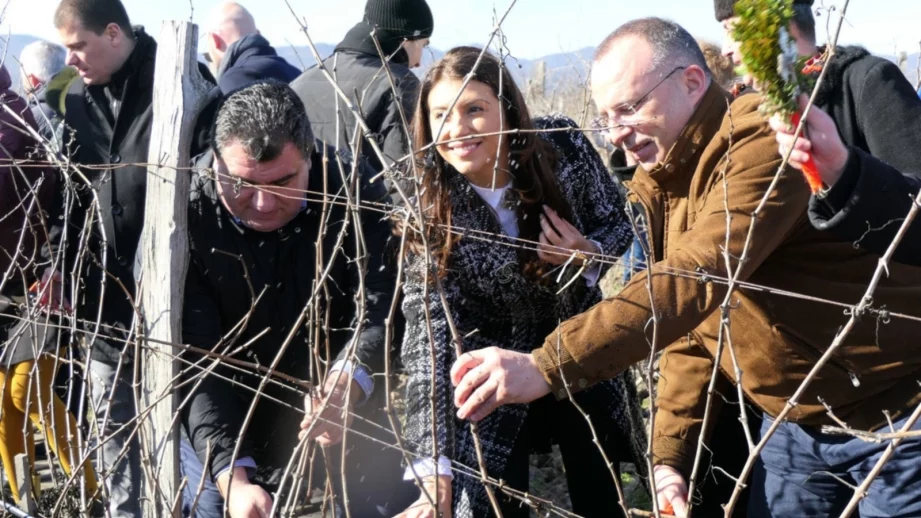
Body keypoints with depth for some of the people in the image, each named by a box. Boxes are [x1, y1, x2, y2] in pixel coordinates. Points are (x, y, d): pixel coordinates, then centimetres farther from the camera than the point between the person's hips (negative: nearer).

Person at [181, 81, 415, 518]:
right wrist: (232, 476, -32)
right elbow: (195, 363, -21)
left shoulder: (352, 192, -16)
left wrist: (346, 383, -41)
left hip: (352, 429, 1)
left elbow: (384, 306, -20)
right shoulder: (185, 220, -19)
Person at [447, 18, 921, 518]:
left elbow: (697, 279, -35)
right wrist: (671, 453, -4)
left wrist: (546, 365, -41)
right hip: (795, 422, 7)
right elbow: (690, 326, 8)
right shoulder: (655, 187, 4)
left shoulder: (765, 141, -23)